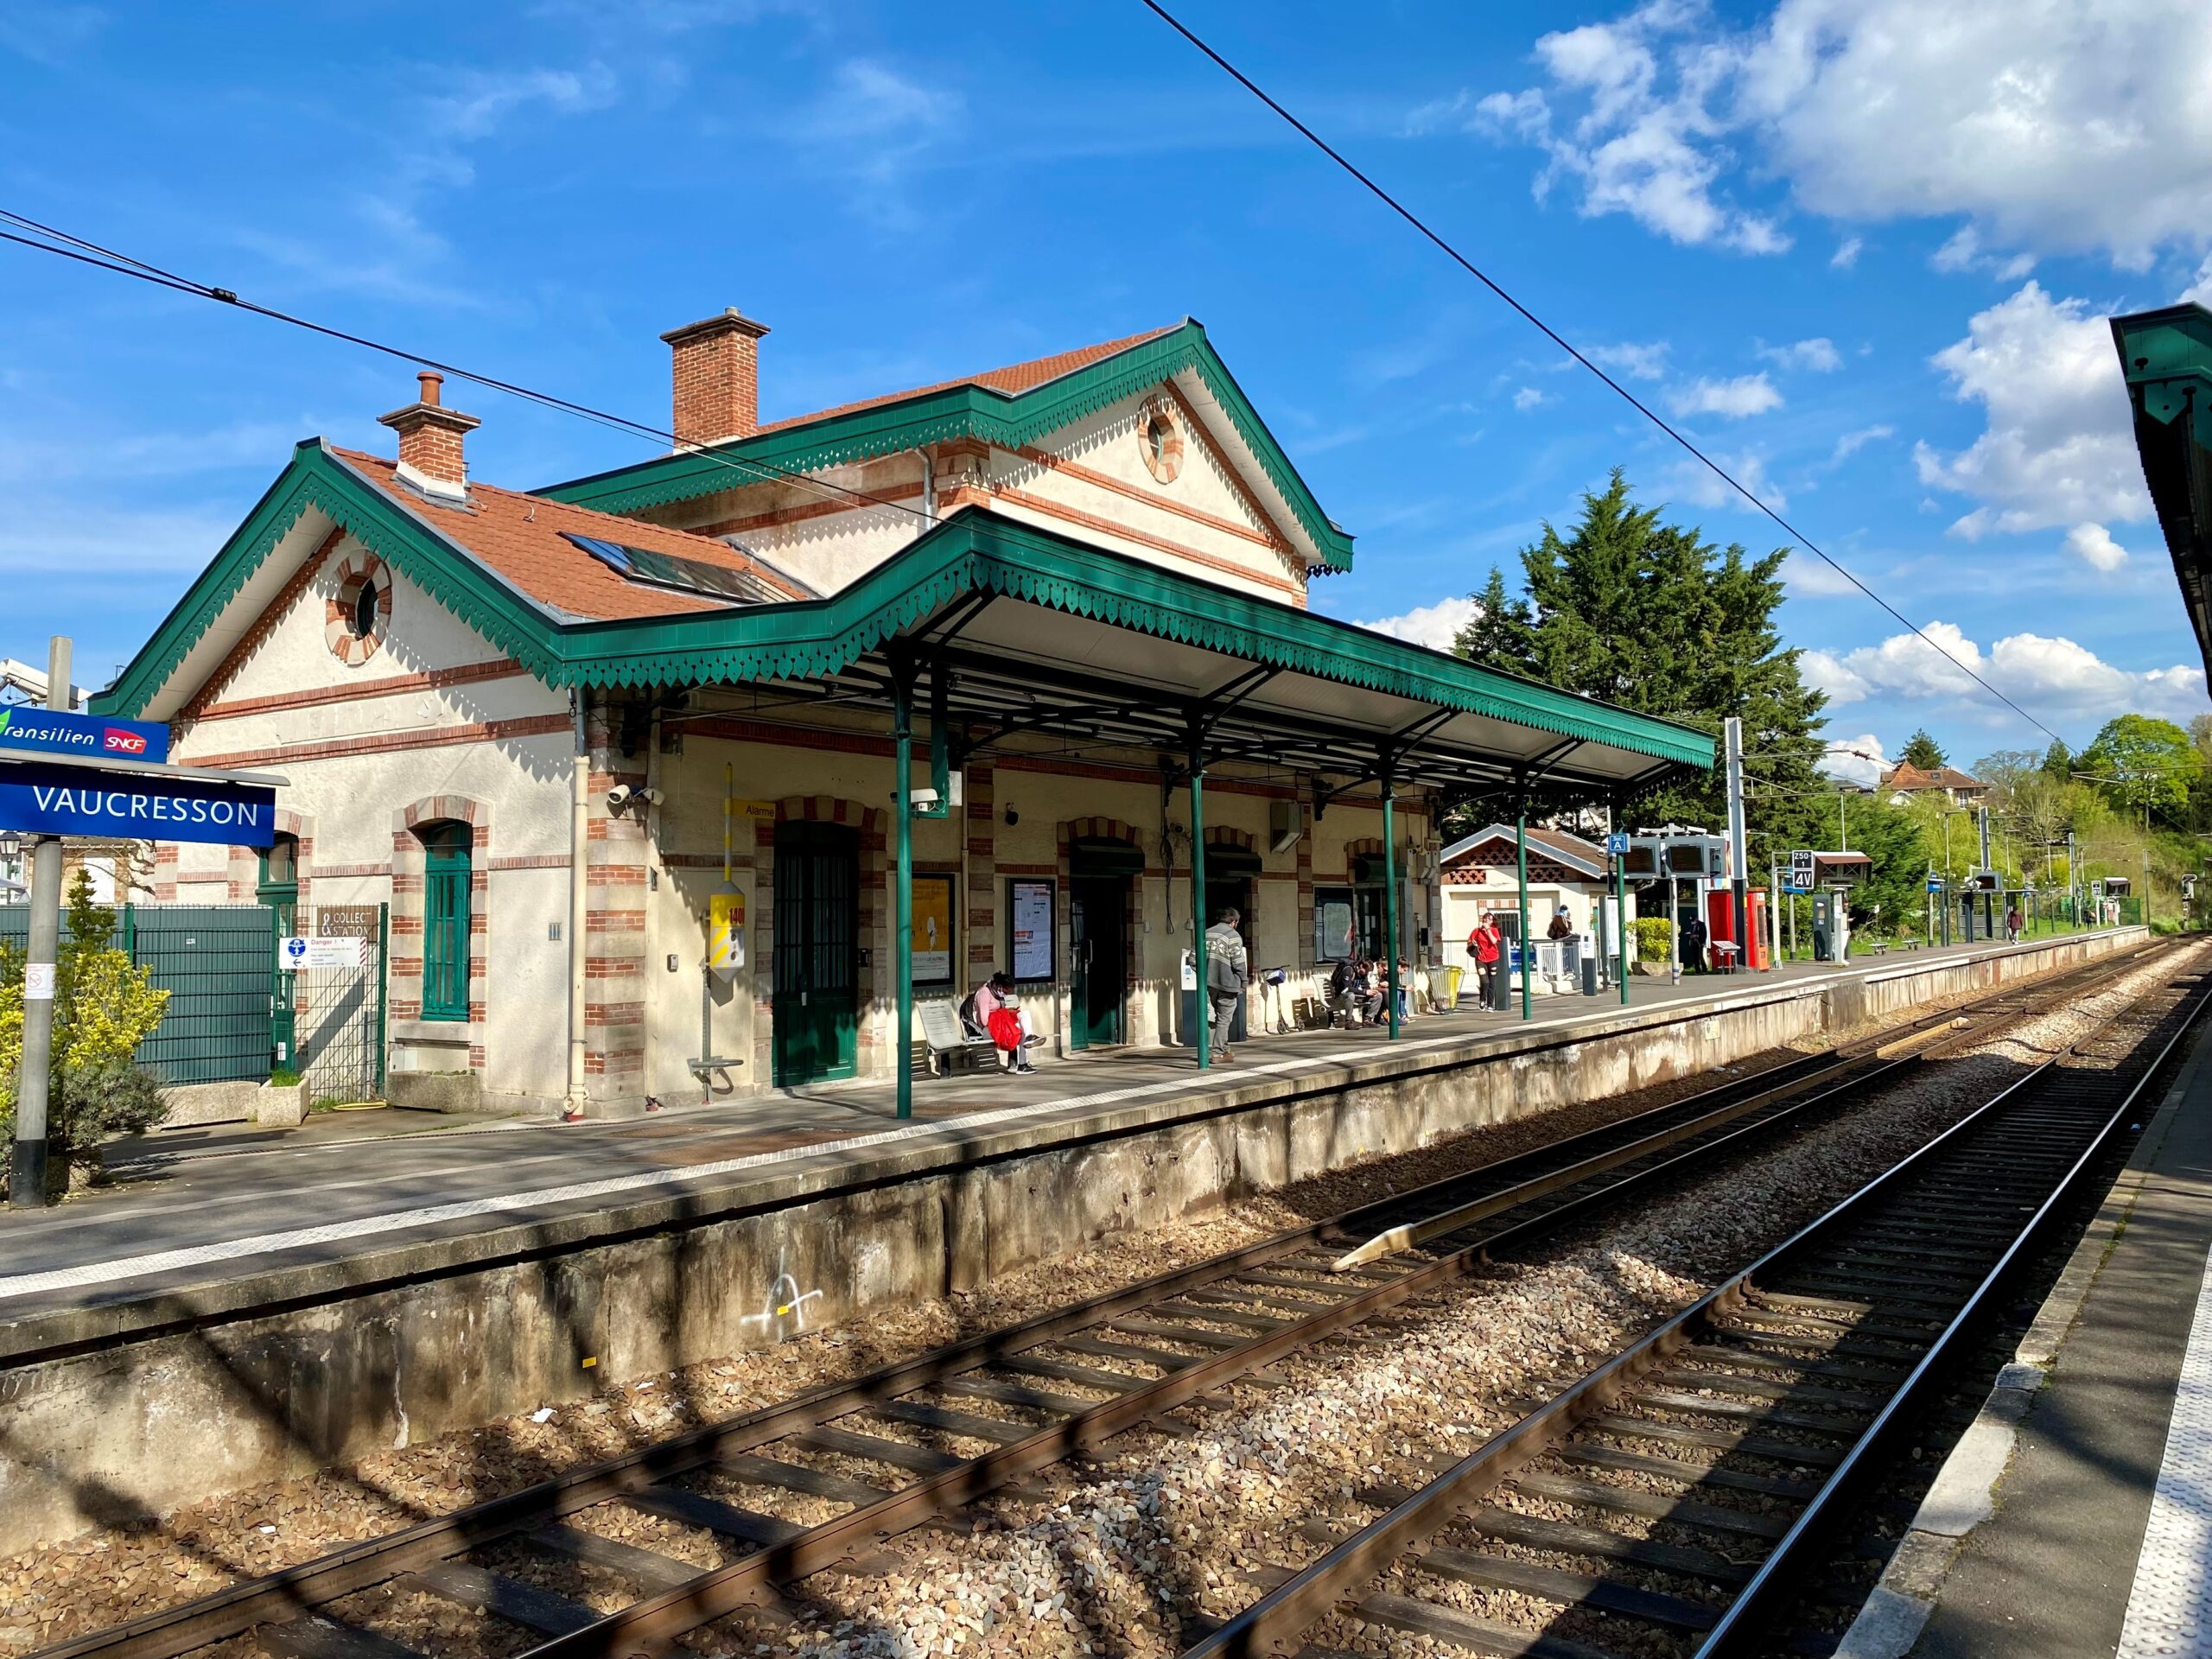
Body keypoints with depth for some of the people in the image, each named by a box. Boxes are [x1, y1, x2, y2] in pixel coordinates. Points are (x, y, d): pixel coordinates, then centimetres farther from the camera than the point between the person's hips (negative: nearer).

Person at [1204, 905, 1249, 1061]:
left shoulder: (1206, 934, 11)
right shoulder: (1233, 936, -9)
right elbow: (1239, 963, -14)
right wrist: (1243, 981, -2)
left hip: (1209, 984, 6)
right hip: (1226, 984, -6)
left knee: (1219, 1017, 19)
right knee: (1224, 1019, 2)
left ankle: (1224, 1048, 24)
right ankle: (1219, 1052, 3)